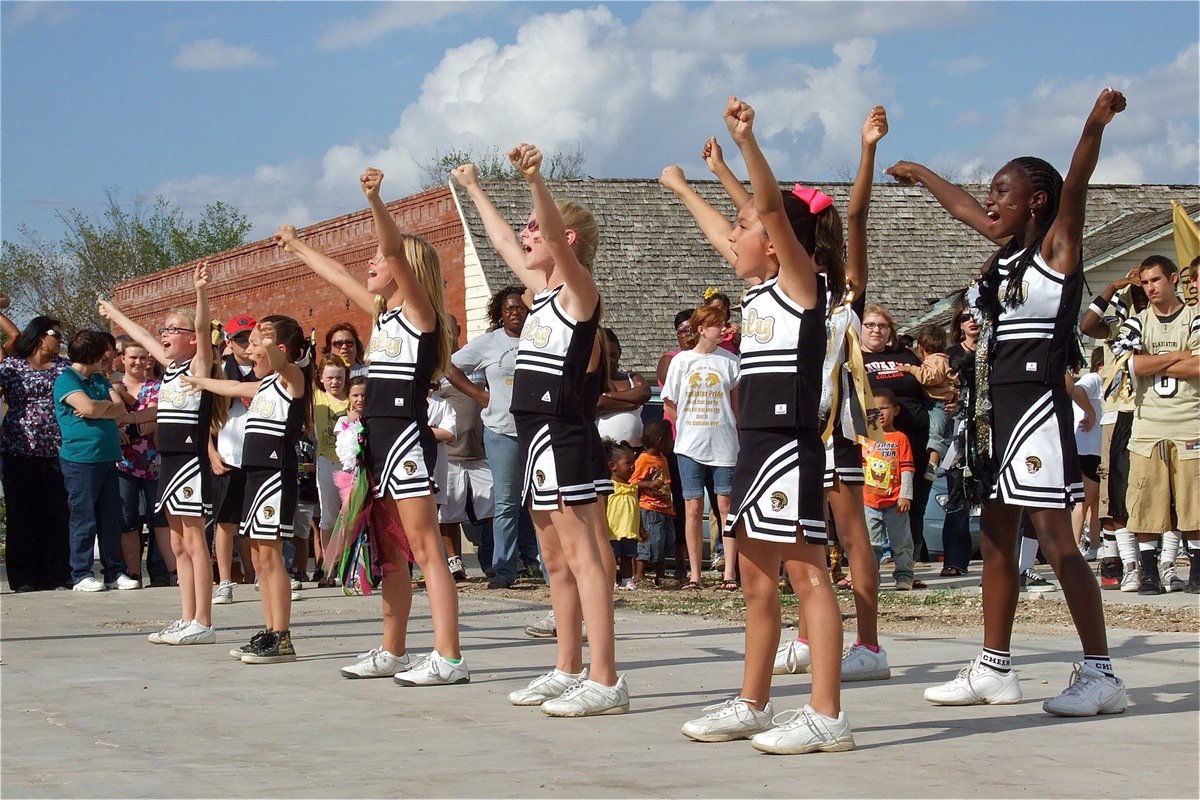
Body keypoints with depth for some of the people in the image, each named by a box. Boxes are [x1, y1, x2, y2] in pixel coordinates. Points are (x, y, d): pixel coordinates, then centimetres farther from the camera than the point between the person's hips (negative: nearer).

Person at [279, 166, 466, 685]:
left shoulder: (419, 311, -7)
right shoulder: (382, 313, 16)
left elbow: (397, 253, -23)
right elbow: (339, 277, 31)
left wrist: (374, 200, -36)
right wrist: (296, 247, 43)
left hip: (408, 437, -9)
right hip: (378, 437, 9)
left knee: (425, 549, -12)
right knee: (390, 554, 13)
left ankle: (448, 658, -14)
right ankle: (392, 652, 20)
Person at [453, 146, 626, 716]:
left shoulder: (580, 290, -7)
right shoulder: (543, 289, 17)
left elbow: (555, 234, -26)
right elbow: (504, 242, 33)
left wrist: (534, 179, -41)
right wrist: (473, 189, 44)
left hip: (562, 431, -10)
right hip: (534, 433, 10)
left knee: (580, 553, -13)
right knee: (556, 560, 13)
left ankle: (605, 681, -16)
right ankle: (568, 670, 20)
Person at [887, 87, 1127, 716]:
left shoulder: (1056, 248, -5)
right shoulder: (1007, 249, 15)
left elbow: (1074, 188, -22)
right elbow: (959, 205, 31)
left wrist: (1094, 128, -39)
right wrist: (917, 173, 47)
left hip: (1036, 405, -9)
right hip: (992, 409, 9)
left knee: (1055, 541, -11)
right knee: (997, 540, 11)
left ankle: (1100, 673, -10)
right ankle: (994, 669, 19)